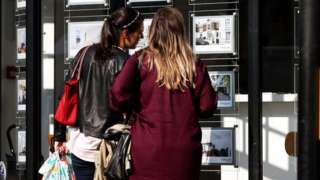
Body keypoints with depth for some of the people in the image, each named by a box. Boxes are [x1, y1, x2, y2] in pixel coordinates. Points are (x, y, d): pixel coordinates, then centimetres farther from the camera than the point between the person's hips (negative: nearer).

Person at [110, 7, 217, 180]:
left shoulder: (140, 60, -4)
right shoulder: (194, 65, 2)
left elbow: (118, 94, -15)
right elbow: (207, 107, 4)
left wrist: (133, 108, 6)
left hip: (147, 150, -1)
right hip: (184, 152, 2)